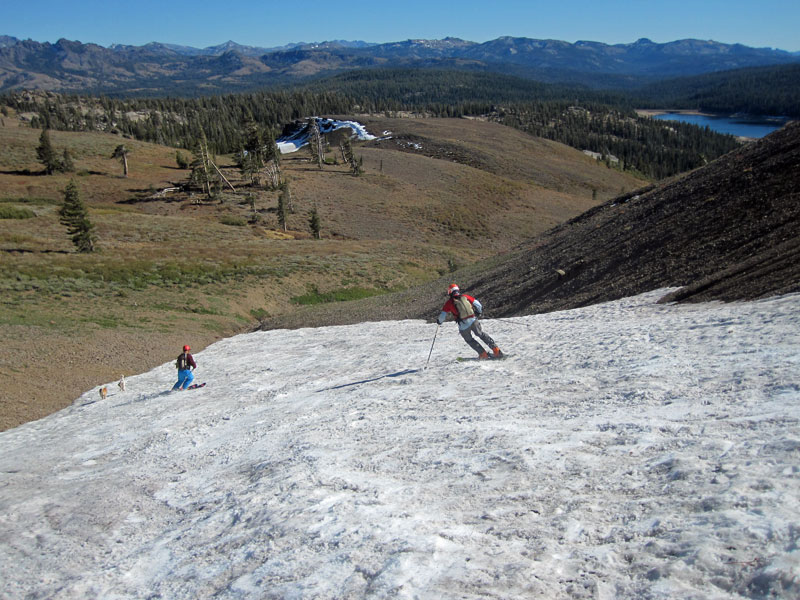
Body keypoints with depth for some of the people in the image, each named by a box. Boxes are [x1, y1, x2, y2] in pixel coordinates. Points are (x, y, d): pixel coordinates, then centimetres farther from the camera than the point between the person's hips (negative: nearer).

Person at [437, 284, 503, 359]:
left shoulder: (449, 302, 6)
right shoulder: (465, 297, 12)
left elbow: (442, 315, 6)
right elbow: (477, 304, 15)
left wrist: (440, 321, 28)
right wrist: (479, 312, 35)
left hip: (463, 326, -2)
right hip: (473, 321, 2)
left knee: (469, 340, 22)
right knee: (482, 334, 20)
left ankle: (483, 354, 19)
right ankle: (496, 351, 17)